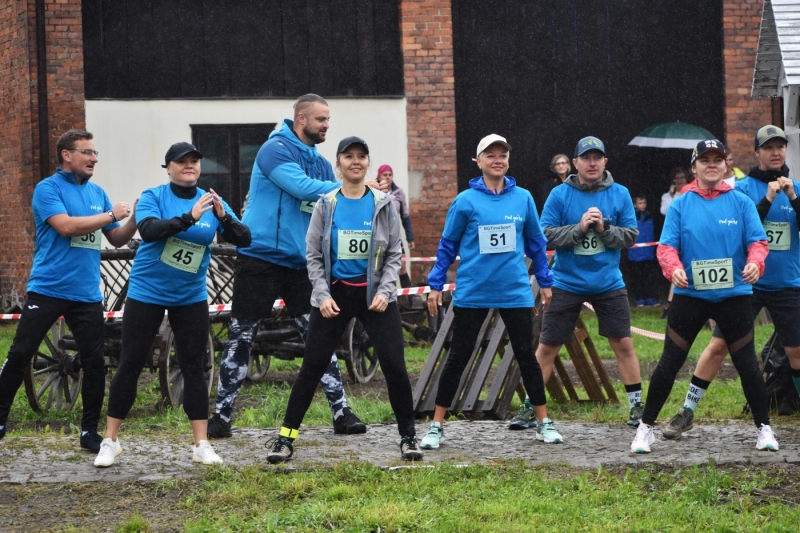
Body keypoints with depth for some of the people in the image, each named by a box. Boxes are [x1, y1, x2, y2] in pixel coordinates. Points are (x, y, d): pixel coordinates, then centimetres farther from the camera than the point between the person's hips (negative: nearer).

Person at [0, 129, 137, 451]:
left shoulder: (97, 193, 12)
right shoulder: (48, 188, -6)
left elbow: (117, 240, 14)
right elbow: (66, 226, -20)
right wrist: (110, 215, -15)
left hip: (87, 294, 5)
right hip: (48, 289, -5)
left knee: (94, 362, 2)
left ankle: (90, 431, 12)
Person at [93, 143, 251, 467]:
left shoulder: (211, 202, -2)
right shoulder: (153, 197, -10)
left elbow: (244, 240, -9)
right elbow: (148, 230, -29)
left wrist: (223, 216, -28)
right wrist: (189, 218, -40)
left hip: (191, 297, 2)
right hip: (146, 293, -2)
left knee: (193, 367, 2)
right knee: (130, 365, 1)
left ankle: (201, 445, 5)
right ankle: (110, 441, 9)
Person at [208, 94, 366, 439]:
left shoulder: (320, 163, 12)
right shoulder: (276, 150, -11)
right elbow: (304, 188, -25)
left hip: (301, 264, 6)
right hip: (260, 258, -6)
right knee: (241, 338, 0)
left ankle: (340, 411, 5)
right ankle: (222, 415, 8)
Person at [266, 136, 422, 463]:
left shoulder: (382, 205, 1)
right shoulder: (326, 206, 1)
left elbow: (394, 254, 4)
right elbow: (313, 255, 3)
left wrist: (385, 291, -9)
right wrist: (323, 294, -9)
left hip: (375, 294, 0)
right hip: (335, 292, 0)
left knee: (394, 365, -6)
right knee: (312, 367, 0)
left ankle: (408, 437, 8)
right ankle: (286, 438, 5)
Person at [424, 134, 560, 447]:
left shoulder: (523, 198, 3)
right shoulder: (466, 201, -4)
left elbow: (536, 243, 12)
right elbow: (448, 245, 3)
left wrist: (544, 281, 13)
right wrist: (436, 285, 2)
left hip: (515, 291, 2)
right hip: (472, 292, -2)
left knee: (526, 355, 7)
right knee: (458, 358, 3)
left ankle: (543, 423, 17)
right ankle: (436, 426, 11)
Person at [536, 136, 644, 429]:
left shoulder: (620, 194, -1)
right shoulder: (560, 195, -5)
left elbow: (630, 236, -1)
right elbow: (546, 236, -9)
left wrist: (604, 228, -18)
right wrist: (579, 228, -20)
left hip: (608, 283, 1)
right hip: (567, 282, -1)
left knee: (623, 344, 1)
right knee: (547, 347, 1)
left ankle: (637, 406, 12)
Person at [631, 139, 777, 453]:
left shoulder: (741, 203, 2)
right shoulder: (680, 205, 2)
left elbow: (757, 241, -3)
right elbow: (667, 246, -4)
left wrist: (755, 262, -24)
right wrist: (673, 268, -24)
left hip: (734, 295, 0)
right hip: (689, 295, 0)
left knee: (746, 362, 5)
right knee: (670, 363, 2)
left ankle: (764, 427, 18)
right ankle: (646, 427, 12)